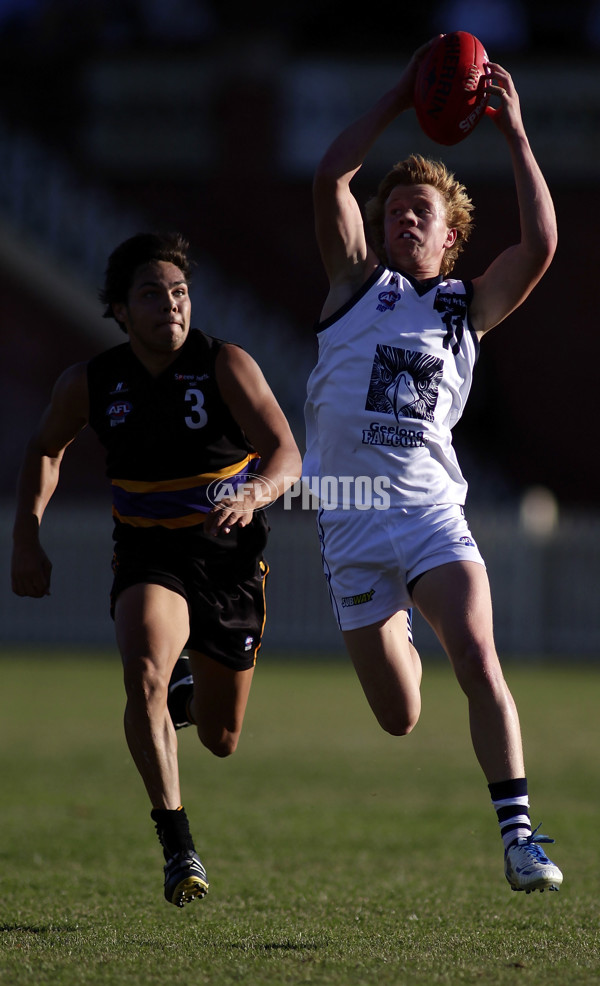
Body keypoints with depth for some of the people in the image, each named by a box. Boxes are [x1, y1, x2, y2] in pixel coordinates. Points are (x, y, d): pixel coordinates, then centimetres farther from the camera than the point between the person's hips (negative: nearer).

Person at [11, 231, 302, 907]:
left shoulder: (225, 365, -14)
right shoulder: (90, 383, -6)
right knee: (145, 674, -31)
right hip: (148, 554, 0)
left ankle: (189, 688, 50)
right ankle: (177, 844, -29)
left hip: (230, 555, 0)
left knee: (220, 741, 11)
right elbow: (45, 448, 14)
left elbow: (285, 453, -23)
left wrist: (254, 495, -45)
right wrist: (28, 536, 2)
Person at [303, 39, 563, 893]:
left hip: (432, 512, 0)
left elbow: (540, 245, -4)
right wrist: (399, 99, -1)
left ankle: (517, 831, -24)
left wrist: (514, 133, -3)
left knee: (478, 660, -23)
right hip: (351, 523, 0)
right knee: (399, 719, 6)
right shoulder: (358, 284, 10)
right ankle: (398, 645, 45)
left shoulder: (469, 306, 11)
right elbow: (331, 177, -2)